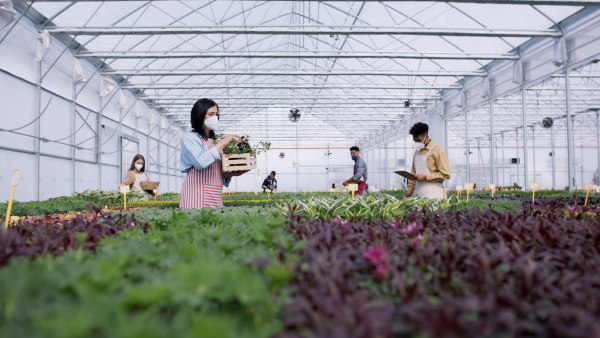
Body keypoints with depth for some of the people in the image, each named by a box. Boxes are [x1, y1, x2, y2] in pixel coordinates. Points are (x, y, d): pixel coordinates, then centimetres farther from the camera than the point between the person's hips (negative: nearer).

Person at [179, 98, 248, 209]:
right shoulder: (190, 138, -2)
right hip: (196, 196, -6)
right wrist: (222, 143, -14)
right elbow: (201, 162, -21)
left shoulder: (213, 141, 17)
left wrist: (231, 174, 0)